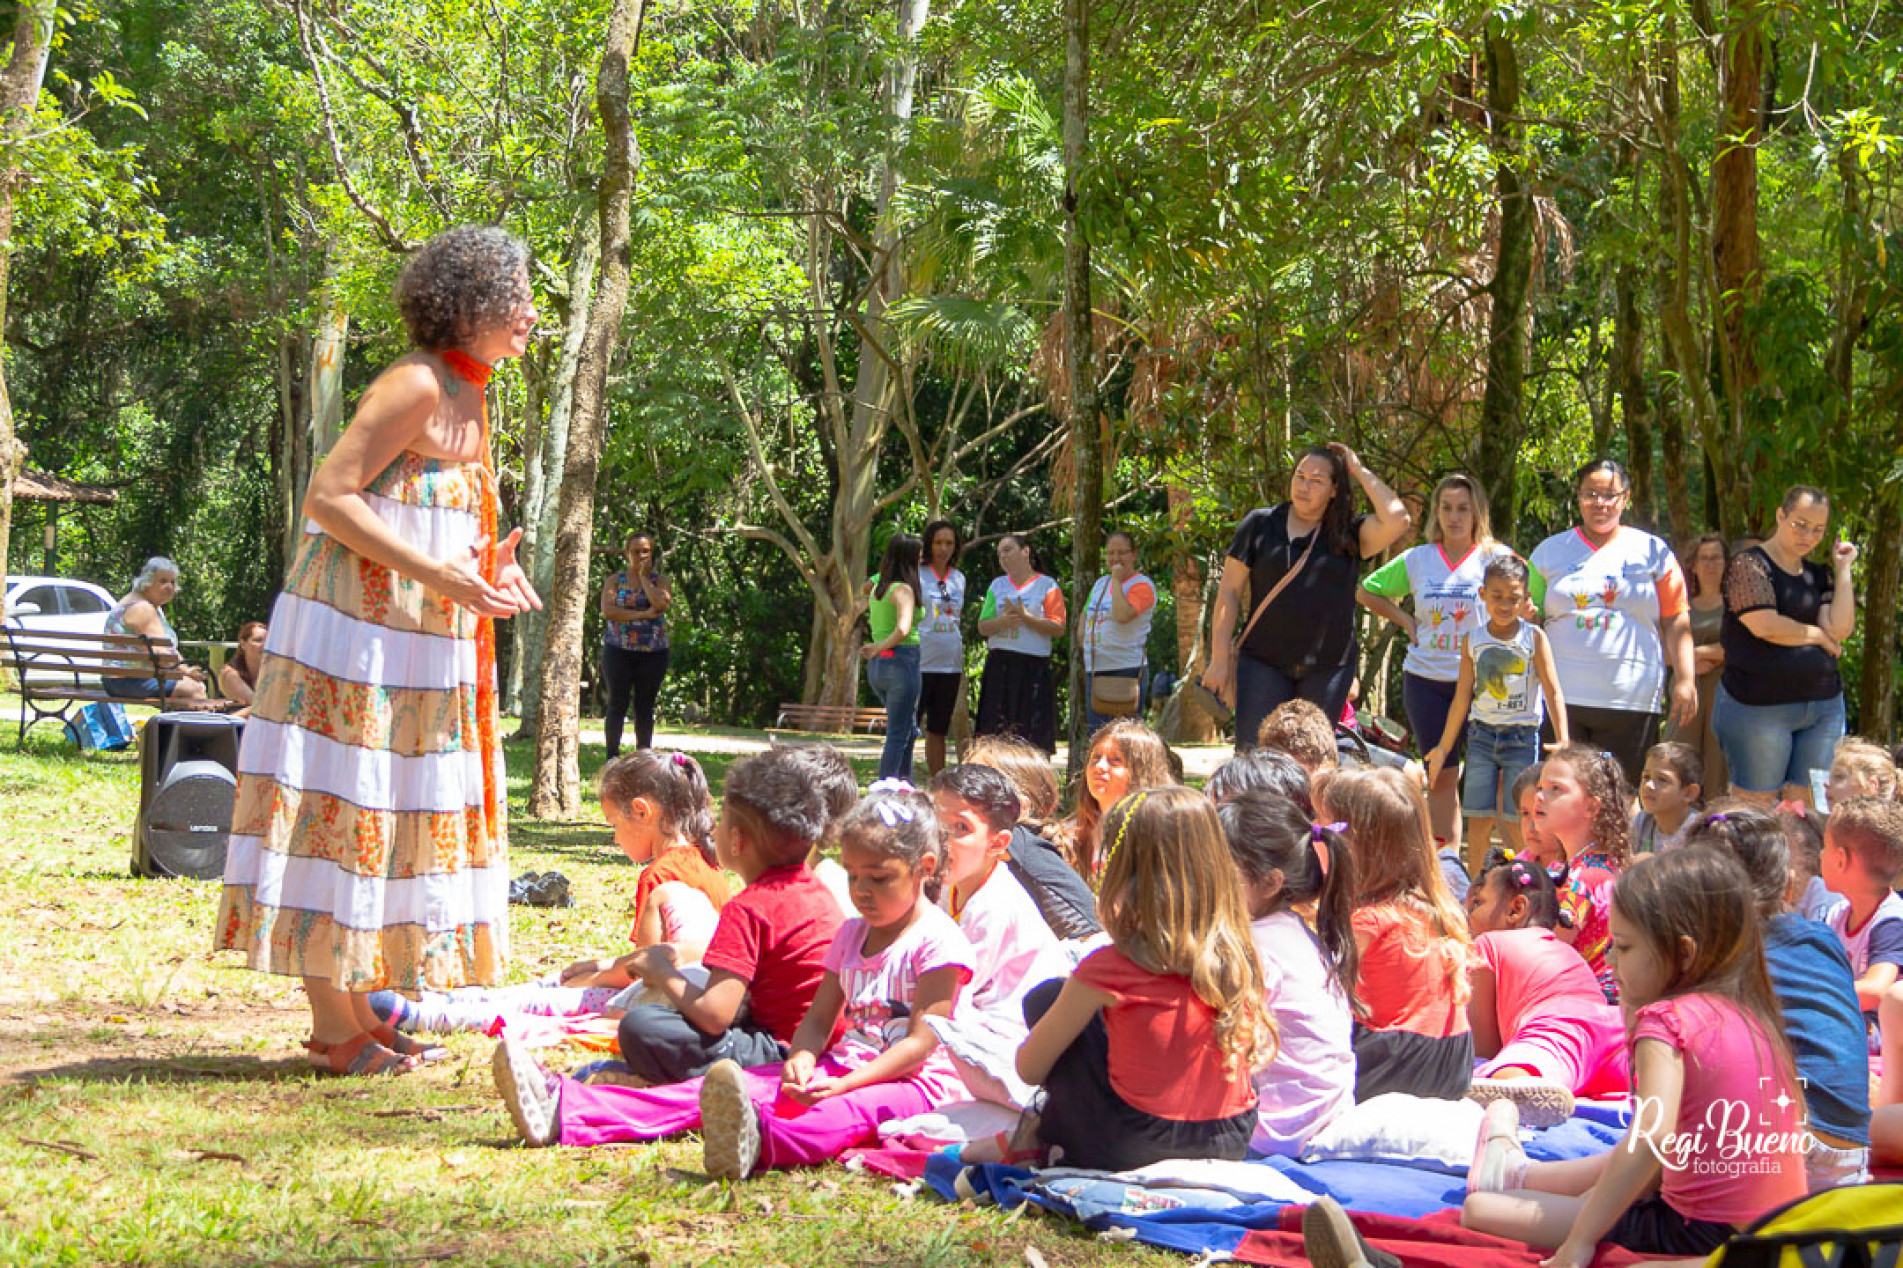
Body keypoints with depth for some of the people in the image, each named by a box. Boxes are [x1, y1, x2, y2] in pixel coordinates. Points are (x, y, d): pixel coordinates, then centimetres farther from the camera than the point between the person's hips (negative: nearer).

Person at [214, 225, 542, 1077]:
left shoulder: (464, 398, 17)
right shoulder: (416, 386, -12)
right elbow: (328, 496, -18)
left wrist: (484, 566, 7)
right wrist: (435, 571, -23)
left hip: (418, 642, 10)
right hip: (358, 630, -10)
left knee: (385, 809, 12)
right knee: (338, 807, -6)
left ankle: (355, 1005, 19)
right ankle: (333, 1023, -3)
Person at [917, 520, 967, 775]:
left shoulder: (958, 579, 13)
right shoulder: (917, 575, -3)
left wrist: (962, 668, 20)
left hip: (950, 665, 5)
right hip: (920, 663, -5)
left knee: (938, 730, 12)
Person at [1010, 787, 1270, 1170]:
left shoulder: (1110, 969, -15)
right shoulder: (1238, 958, -3)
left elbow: (1029, 1068, -4)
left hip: (1132, 1150, -5)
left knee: (1045, 997, 9)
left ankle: (1056, 1139, 18)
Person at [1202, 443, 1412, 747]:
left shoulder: (1349, 534, 5)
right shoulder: (1260, 524, 4)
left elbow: (1397, 520, -14)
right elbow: (1229, 592, 5)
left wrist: (1359, 471, -4)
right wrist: (1220, 659, -2)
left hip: (1327, 668, 1)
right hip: (1263, 663, -1)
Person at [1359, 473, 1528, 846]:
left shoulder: (1498, 558, -3)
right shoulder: (1416, 560, 6)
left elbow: (1544, 598, -3)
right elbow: (1366, 592, 17)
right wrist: (1405, 621, 7)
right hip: (1426, 680, 3)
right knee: (1441, 776, 8)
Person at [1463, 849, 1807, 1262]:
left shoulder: (1667, 1019, -14)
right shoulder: (1747, 1013, 11)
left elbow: (1653, 1138, -30)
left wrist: (1579, 1242, -26)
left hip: (1698, 1235, -9)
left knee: (1480, 1210, -2)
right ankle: (1514, 1174, 57)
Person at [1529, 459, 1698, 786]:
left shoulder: (1652, 551, 11)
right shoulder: (1550, 551, 14)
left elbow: (1676, 621, 8)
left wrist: (1685, 679, 0)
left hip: (1631, 700, -1)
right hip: (1560, 698, 1)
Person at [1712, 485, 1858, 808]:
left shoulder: (1818, 576, 15)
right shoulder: (1749, 564, -3)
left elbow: (1840, 629, 0)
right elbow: (1765, 625, -15)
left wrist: (1843, 569, 2)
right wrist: (1817, 636, -1)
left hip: (1824, 706, 6)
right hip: (1760, 706, -6)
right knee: (1756, 808, -4)